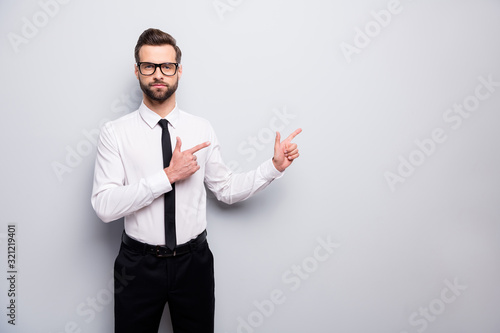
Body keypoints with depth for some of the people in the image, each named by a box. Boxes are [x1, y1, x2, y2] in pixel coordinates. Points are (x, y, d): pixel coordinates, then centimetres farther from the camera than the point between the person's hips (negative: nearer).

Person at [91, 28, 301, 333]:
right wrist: (168, 176, -23)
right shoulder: (115, 133, -8)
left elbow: (227, 189, 4)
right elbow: (104, 205, -17)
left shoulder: (202, 129, 0)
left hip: (194, 262, 2)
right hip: (140, 264, -1)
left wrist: (274, 167, -5)